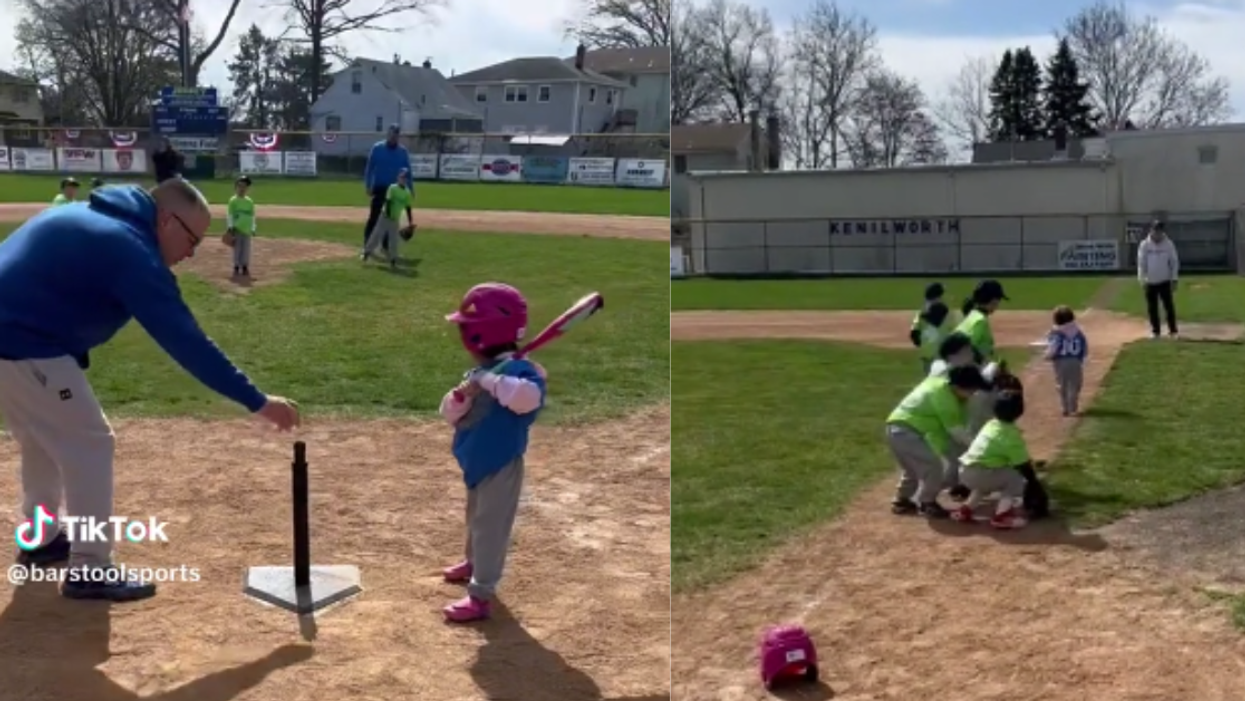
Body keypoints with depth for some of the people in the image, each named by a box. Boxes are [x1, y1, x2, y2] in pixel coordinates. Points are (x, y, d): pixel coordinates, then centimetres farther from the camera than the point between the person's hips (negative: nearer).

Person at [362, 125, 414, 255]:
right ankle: (367, 244, -3)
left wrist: (410, 188, 4)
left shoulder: (403, 151, 5)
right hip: (379, 188, -3)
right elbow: (369, 167, -1)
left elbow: (407, 171, 9)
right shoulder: (377, 148, -2)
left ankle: (386, 245, 16)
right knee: (374, 216, -7)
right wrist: (368, 186, -8)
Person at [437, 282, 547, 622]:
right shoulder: (480, 372, 3)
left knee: (490, 526, -2)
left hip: (502, 466, -9)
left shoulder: (518, 369, -23)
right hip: (479, 462, 9)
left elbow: (527, 398, -46)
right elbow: (451, 414, 3)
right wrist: (464, 394, -18)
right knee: (476, 519, 28)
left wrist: (489, 381, -37)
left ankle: (480, 596, 5)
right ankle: (474, 563, 51)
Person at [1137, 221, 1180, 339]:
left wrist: (1174, 279, -3)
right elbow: (1141, 263, 0)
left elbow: (1174, 262, 2)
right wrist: (1142, 279, -8)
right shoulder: (1144, 245, -1)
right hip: (1150, 282, 1)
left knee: (1169, 306, -2)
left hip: (1165, 281, -1)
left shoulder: (1169, 244, -1)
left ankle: (1173, 330, 4)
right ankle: (1155, 331, 15)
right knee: (1152, 308, 5)